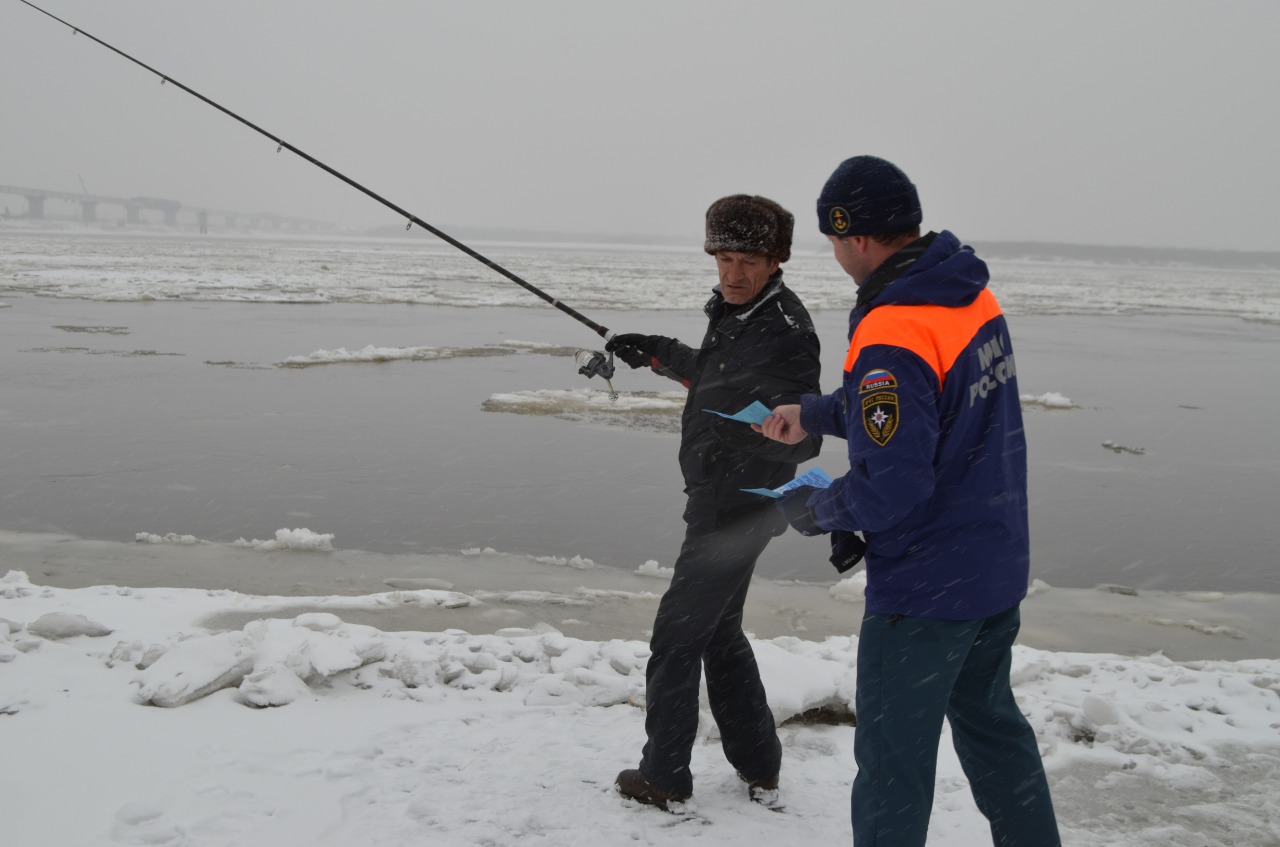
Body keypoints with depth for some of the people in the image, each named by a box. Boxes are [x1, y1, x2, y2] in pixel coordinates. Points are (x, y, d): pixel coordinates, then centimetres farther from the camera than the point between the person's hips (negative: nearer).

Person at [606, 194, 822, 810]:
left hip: (736, 509, -10)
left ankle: (664, 777, 12)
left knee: (676, 638, -1)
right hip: (719, 499, 10)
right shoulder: (732, 311, 7)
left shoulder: (785, 332, -21)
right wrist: (659, 354, 25)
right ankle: (759, 769, 28)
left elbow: (804, 440, -25)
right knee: (719, 631, 19)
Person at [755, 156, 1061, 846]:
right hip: (998, 568, 9)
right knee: (988, 718, 26)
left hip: (926, 587, -9)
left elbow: (892, 485, -27)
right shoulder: (971, 295, 2)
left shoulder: (892, 337, -26)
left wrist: (815, 511, -10)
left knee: (893, 753, 5)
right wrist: (813, 414, 14)